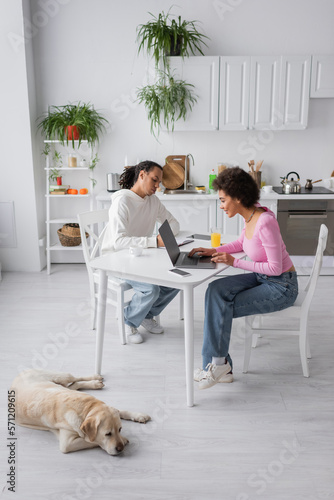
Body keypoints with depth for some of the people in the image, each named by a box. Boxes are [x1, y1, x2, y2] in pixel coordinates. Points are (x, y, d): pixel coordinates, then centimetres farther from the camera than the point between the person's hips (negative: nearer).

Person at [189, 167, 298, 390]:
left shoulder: (265, 222, -27)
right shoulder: (250, 216, 0)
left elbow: (275, 267, -24)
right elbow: (242, 242, 19)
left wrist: (235, 262, -20)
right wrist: (216, 250, 4)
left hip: (282, 287, -8)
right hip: (262, 278, 8)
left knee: (222, 309, -15)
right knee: (216, 290, -11)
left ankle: (218, 364, 5)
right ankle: (220, 365, -6)